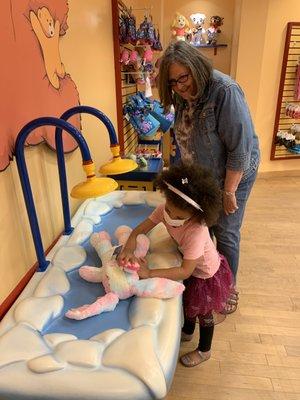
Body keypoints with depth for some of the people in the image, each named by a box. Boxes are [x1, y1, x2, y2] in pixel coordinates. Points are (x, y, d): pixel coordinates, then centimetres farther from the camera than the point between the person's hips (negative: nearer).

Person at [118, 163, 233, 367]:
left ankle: (204, 351, 48)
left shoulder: (197, 232, -44)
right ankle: (187, 332, 61)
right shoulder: (165, 210, -26)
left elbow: (185, 271, -43)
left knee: (203, 313, 18)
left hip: (207, 274, -6)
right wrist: (129, 249, -44)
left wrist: (150, 273, -48)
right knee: (188, 302, 29)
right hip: (191, 267, 6)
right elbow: (139, 230, -25)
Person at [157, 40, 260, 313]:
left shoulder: (225, 92, -27)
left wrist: (229, 191, -20)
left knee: (225, 233, 5)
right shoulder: (184, 95, -4)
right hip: (201, 175, 6)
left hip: (233, 175, -6)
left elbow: (240, 148, -26)